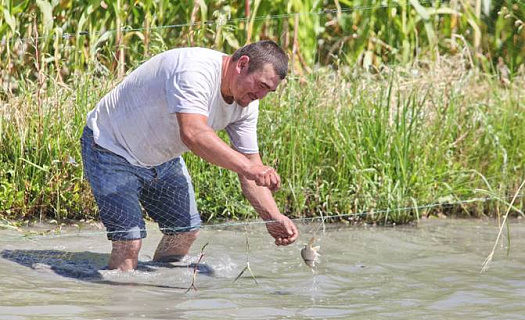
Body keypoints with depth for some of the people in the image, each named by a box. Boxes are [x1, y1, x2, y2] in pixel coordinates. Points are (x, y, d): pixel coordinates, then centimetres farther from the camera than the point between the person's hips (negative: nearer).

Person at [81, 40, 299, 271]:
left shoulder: (247, 102, -7)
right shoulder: (196, 70, -35)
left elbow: (251, 168, -4)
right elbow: (193, 134, -50)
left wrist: (273, 216, -18)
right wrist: (248, 167, -56)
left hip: (161, 158, 9)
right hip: (111, 146, -9)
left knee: (187, 230, 9)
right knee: (129, 240, -19)